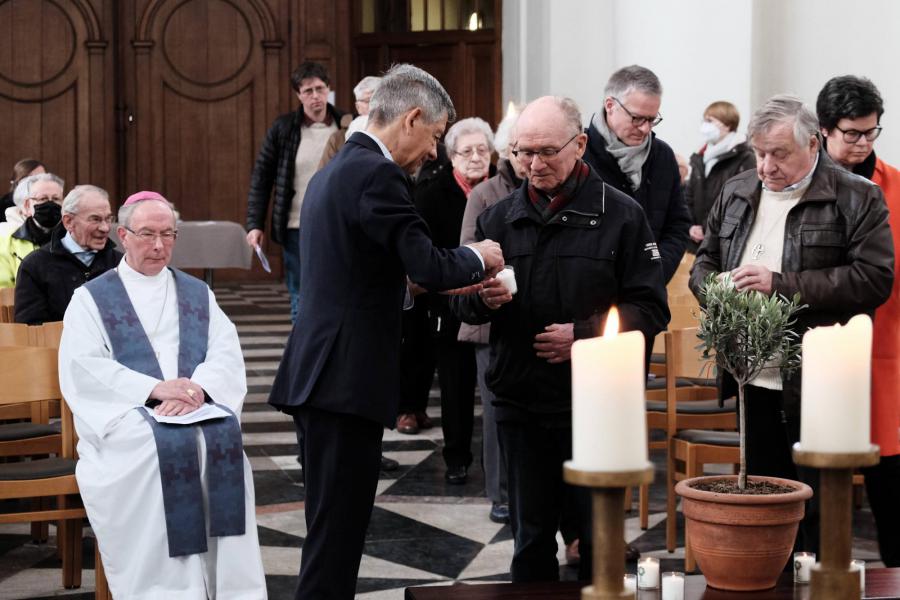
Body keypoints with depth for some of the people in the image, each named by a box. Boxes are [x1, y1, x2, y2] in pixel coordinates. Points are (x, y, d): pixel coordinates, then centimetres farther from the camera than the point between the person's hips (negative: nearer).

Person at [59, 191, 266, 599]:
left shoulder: (198, 295, 21)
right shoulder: (91, 299, 12)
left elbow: (227, 355, 6)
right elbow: (83, 369, -4)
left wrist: (196, 388, -17)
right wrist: (153, 388, -18)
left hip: (198, 411, 2)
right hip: (126, 417, -2)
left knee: (224, 435, -31)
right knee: (163, 445, -35)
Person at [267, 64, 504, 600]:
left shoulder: (334, 170, 17)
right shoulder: (378, 175, -14)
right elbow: (431, 267, -18)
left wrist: (425, 280, 18)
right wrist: (479, 257, 0)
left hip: (320, 373, 10)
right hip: (347, 378, -10)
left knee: (334, 526, 16)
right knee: (337, 531, -5)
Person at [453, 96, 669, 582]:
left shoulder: (621, 215, -4)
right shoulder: (499, 218, 8)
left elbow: (651, 310, -7)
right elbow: (461, 302, 11)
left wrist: (583, 334, -19)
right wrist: (482, 299, -12)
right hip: (520, 402, 3)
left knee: (599, 535, 8)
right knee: (530, 537, 14)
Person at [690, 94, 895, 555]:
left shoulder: (856, 199, -7)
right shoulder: (736, 193, 13)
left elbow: (874, 278, -16)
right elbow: (704, 259, 22)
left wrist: (781, 284, -20)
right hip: (755, 379, 6)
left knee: (819, 507, 1)